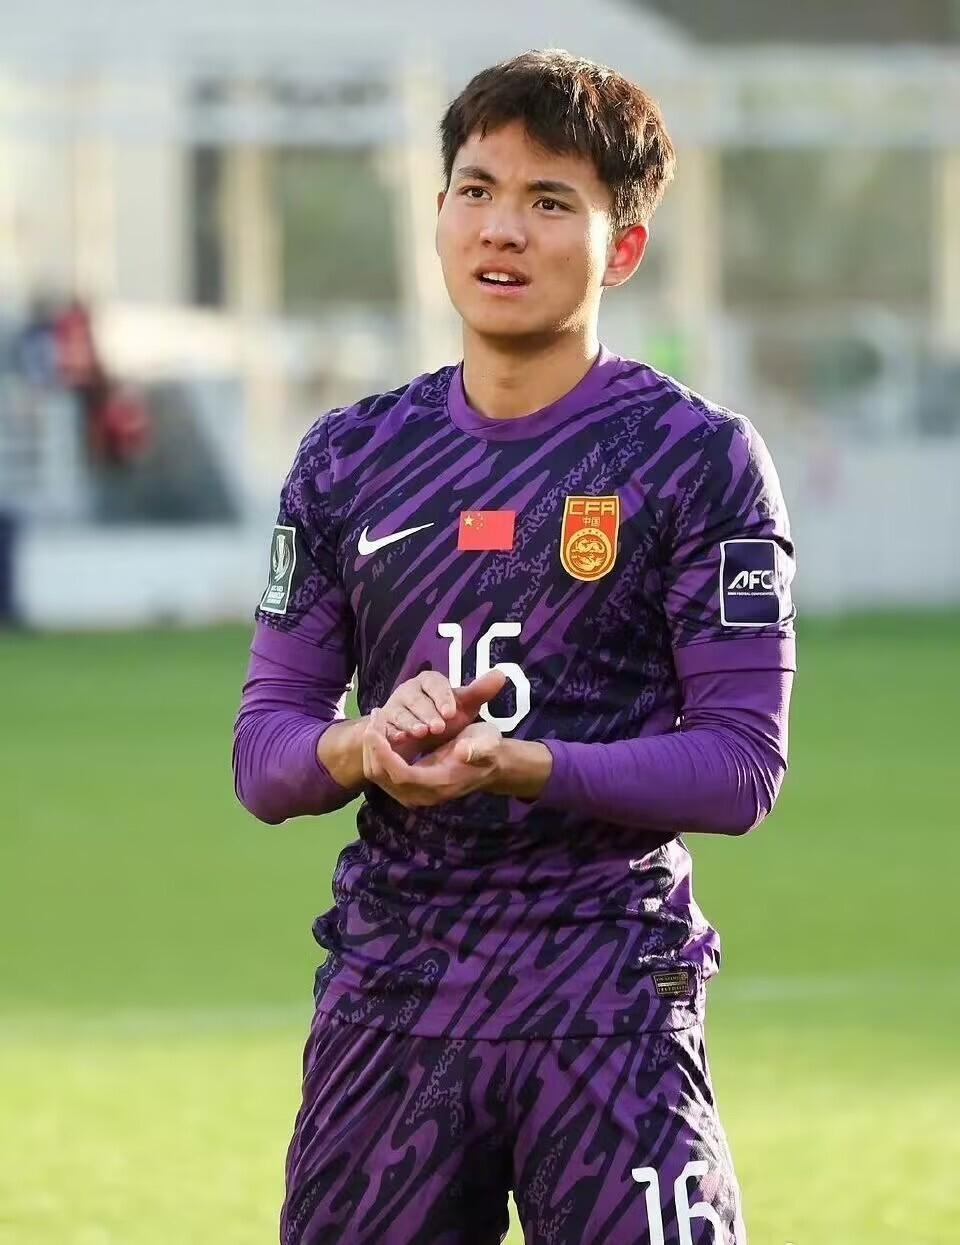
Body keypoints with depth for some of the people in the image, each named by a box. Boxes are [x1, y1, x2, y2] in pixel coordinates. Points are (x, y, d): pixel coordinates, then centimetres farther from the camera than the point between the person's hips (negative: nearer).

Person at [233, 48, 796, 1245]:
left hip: (605, 999, -4)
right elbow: (262, 755, 10)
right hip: (385, 993, 4)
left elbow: (742, 765, -7)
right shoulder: (349, 458, 11)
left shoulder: (698, 457, -1)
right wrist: (366, 747, -13)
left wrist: (514, 766, -20)